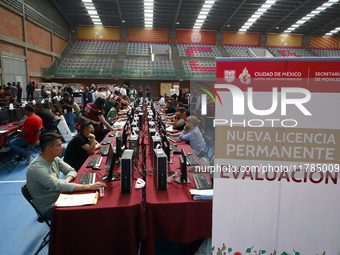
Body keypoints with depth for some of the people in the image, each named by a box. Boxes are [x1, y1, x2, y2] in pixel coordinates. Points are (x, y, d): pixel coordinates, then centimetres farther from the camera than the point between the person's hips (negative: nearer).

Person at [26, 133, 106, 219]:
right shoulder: (37, 168, -27)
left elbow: (71, 171, 4)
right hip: (48, 208, -7)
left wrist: (66, 181, -20)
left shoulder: (55, 159, -2)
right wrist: (89, 186, -35)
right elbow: (60, 187, -34)